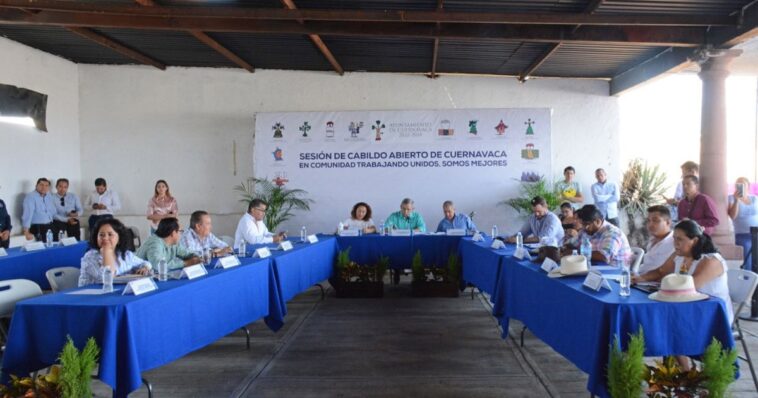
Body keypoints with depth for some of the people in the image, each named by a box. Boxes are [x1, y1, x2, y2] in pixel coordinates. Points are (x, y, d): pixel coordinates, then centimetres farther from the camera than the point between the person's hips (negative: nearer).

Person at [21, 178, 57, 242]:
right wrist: (26, 232, -24)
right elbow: (27, 214, -18)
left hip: (50, 226, 6)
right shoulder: (30, 196, -11)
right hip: (37, 228, -6)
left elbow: (53, 211, 20)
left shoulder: (49, 196, 10)